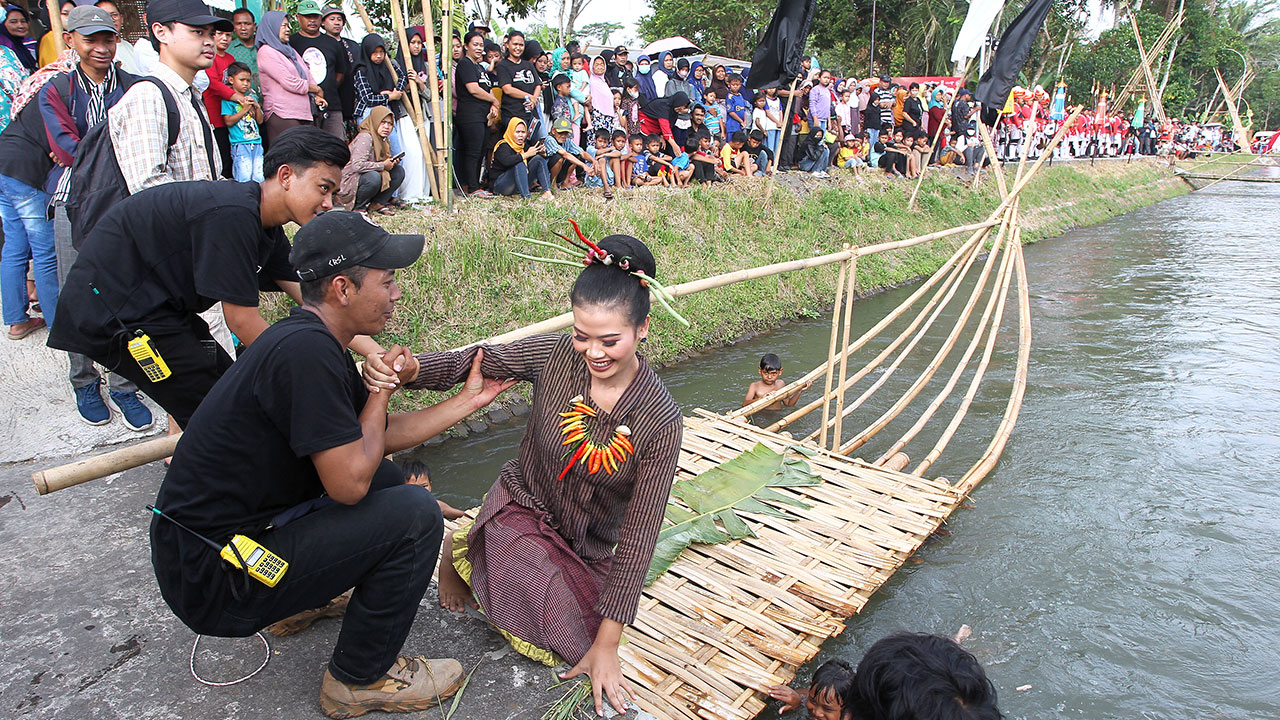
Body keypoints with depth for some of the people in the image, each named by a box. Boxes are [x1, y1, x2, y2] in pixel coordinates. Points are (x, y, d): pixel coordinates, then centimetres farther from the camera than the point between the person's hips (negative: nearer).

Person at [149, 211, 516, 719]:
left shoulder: (311, 340, 5)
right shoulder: (306, 351, -26)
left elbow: (378, 438, 12)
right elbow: (350, 482, -25)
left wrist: (468, 400, 14)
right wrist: (382, 389, -10)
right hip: (214, 580, -9)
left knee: (388, 478, 15)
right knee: (414, 513, -16)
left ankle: (304, 599, 21)